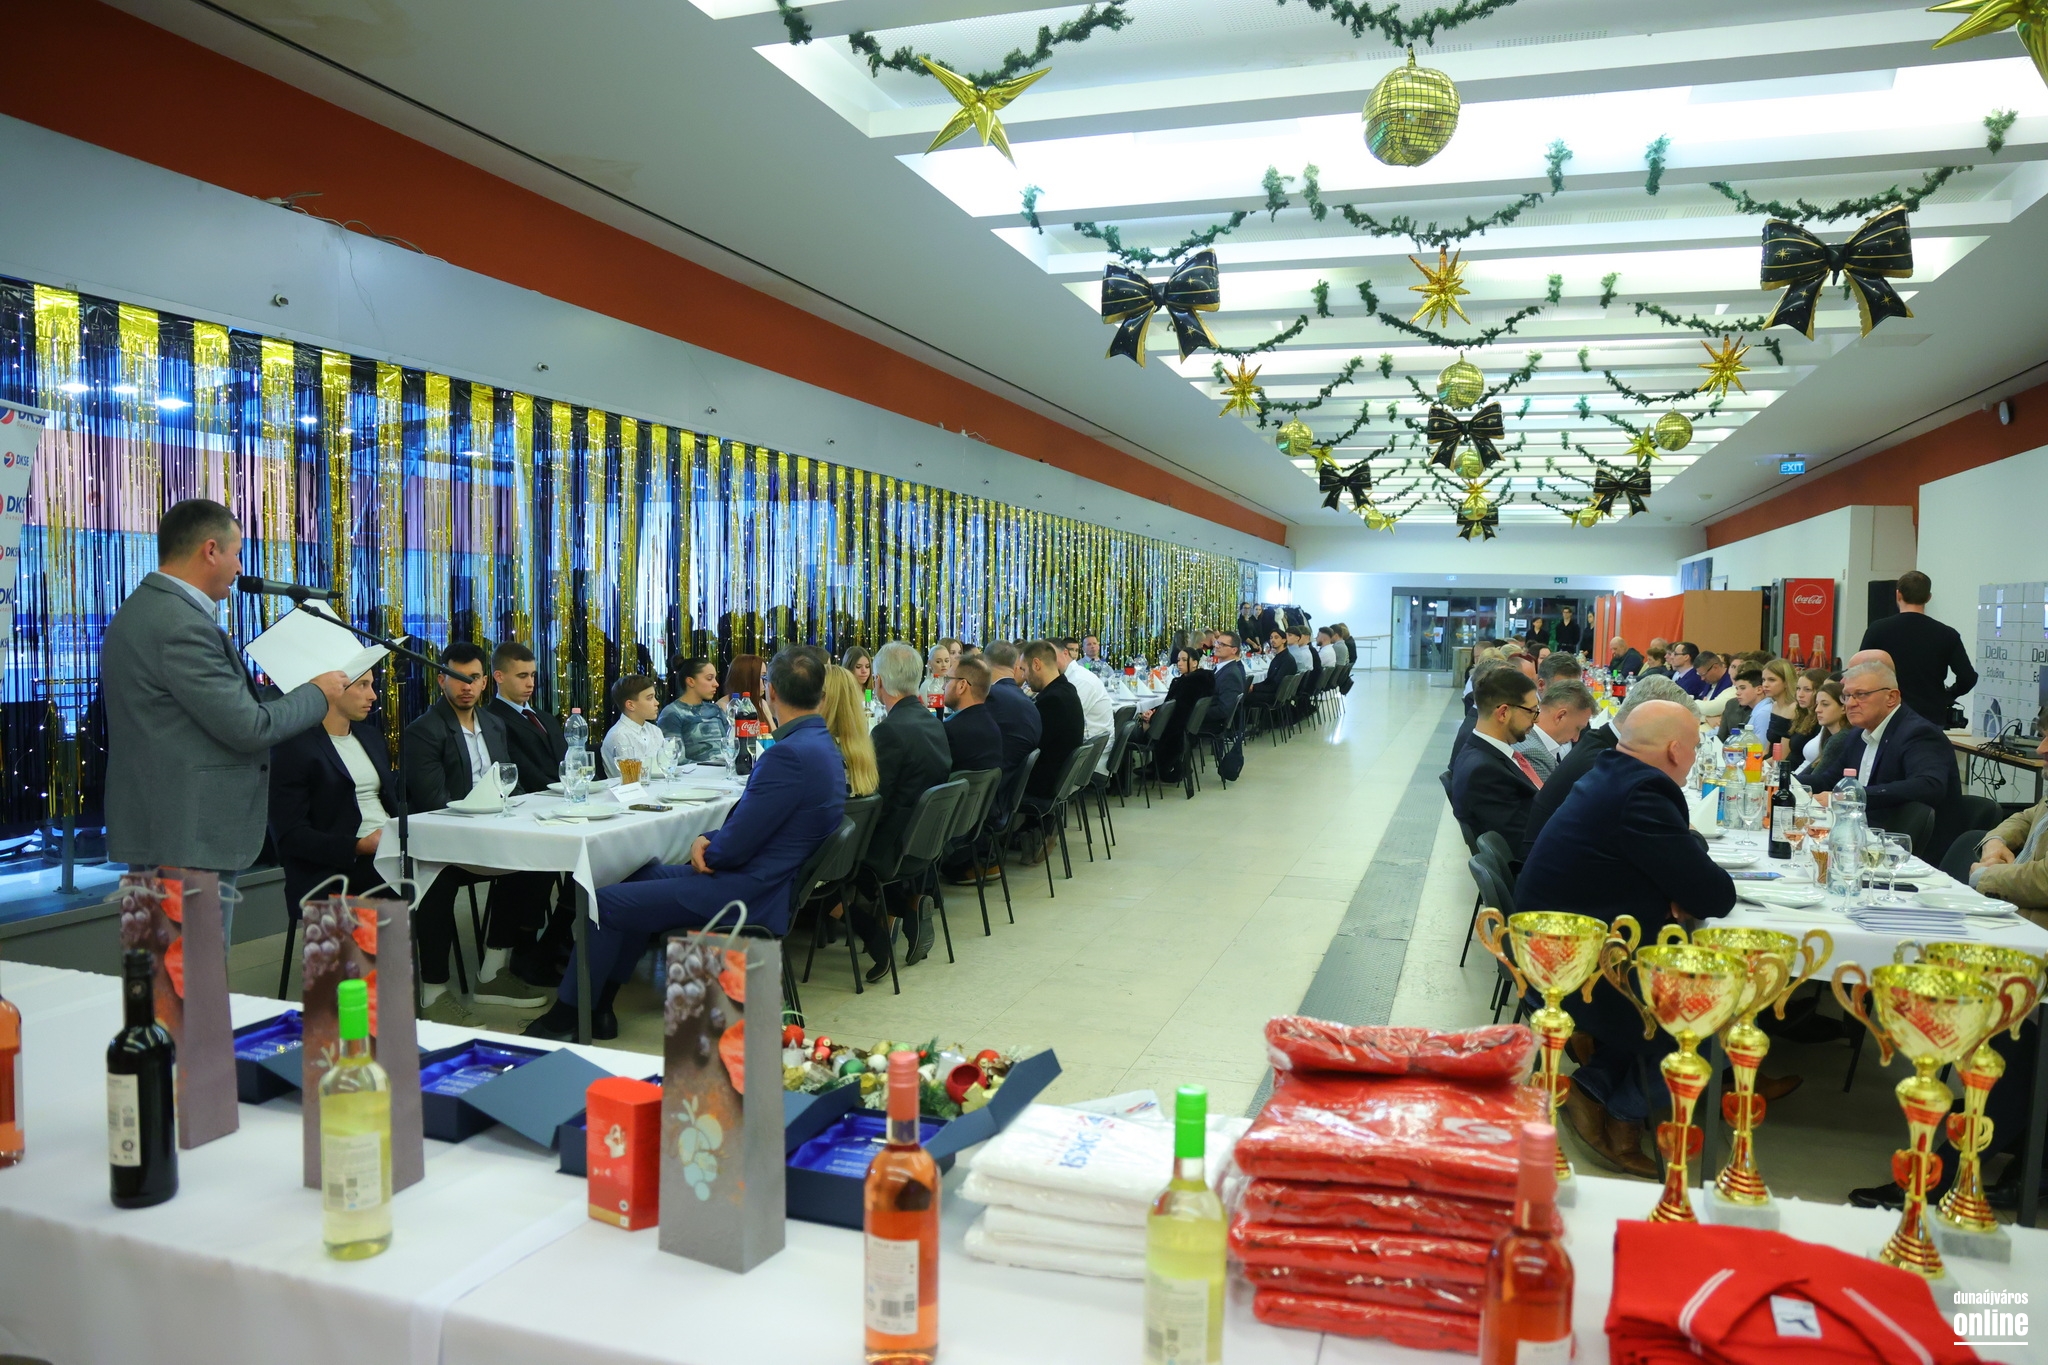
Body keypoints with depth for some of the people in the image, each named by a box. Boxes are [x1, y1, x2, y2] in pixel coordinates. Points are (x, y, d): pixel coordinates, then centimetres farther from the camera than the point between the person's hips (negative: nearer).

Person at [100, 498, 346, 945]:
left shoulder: (141, 610, 12)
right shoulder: (183, 624, -20)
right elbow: (247, 727, -20)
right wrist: (317, 693, -6)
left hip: (157, 825, 11)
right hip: (189, 836, -11)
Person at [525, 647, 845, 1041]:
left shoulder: (790, 754, -27)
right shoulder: (822, 745, 6)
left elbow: (732, 848, -23)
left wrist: (706, 848, -1)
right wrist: (708, 841, -1)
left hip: (744, 895, -10)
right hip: (766, 880, 10)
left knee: (605, 904, 1)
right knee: (643, 877, 24)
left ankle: (565, 1018, 20)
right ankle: (597, 1009, 29)